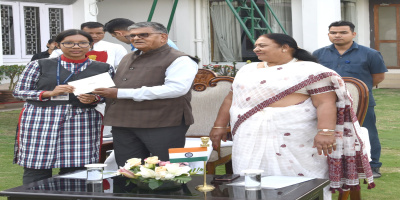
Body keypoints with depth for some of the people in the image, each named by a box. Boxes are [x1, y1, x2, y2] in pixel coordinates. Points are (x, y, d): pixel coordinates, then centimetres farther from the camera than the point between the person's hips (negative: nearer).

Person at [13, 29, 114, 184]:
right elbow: (19, 91, 4)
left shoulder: (104, 69, 11)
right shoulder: (40, 65, 7)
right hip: (40, 120, -1)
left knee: (75, 169, -3)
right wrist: (49, 93, -10)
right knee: (36, 167, -4)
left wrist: (94, 99, -10)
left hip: (83, 122, 1)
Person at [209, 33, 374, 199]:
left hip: (294, 139, -5)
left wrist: (325, 131, -23)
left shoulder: (309, 71, -3)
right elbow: (231, 98, 19)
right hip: (250, 138, 5)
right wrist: (219, 126, 12)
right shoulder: (248, 70, 17)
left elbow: (326, 103, -11)